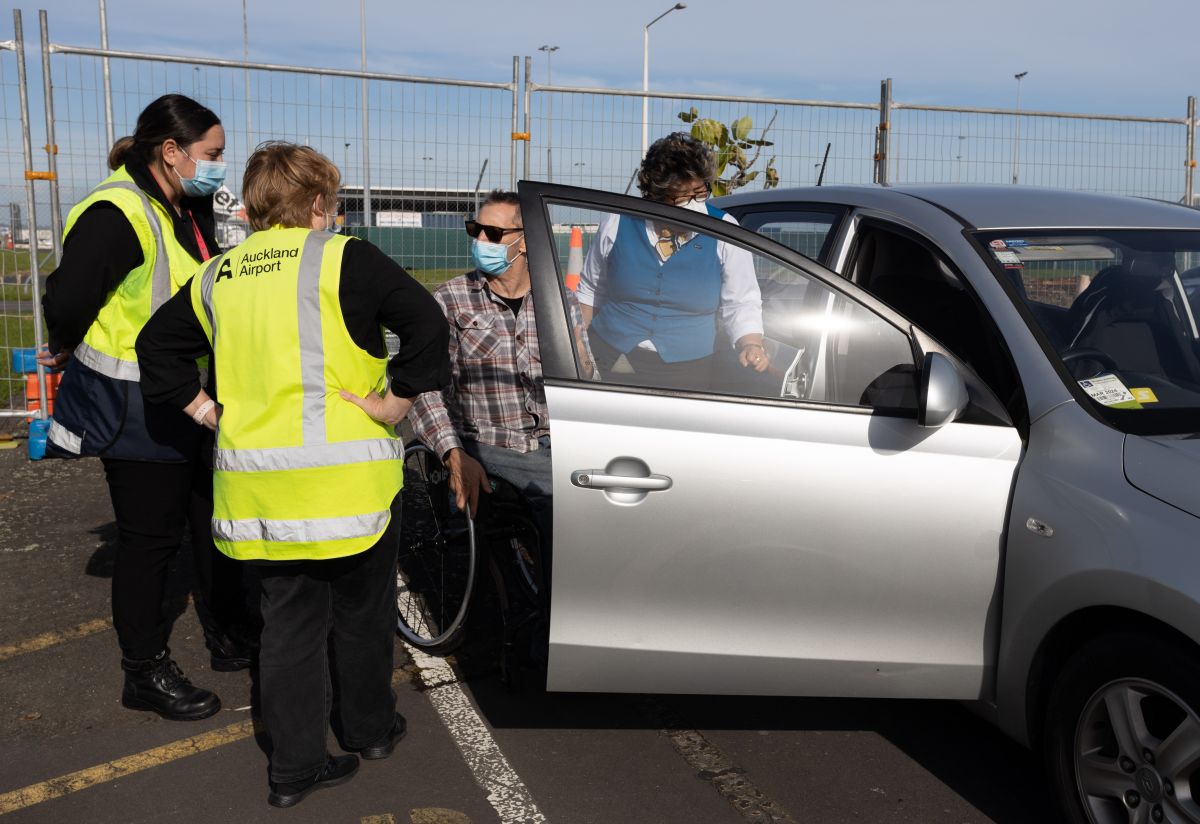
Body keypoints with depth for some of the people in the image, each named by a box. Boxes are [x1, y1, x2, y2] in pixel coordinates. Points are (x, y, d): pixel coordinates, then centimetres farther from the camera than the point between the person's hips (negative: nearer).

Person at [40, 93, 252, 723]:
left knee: (214, 521, 17)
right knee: (149, 539, 3)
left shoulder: (190, 211, 8)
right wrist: (69, 352, -5)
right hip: (136, 415, -9)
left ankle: (228, 639, 35)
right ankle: (145, 673, 21)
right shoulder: (118, 215, -22)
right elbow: (68, 301, -24)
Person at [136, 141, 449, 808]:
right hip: (344, 480, -4)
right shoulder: (342, 259, -8)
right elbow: (427, 325, -18)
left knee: (288, 622, 15)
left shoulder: (217, 276, 10)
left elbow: (156, 349, 18)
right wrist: (393, 404, -11)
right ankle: (369, 728, 34)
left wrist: (211, 414, 14)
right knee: (361, 611, 16)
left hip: (256, 488, 5)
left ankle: (295, 767, 21)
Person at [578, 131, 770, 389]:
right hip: (609, 363, 1)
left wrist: (751, 345, -19)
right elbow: (590, 290, 10)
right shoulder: (618, 223, -2)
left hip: (687, 372, 0)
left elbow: (741, 305, -1)